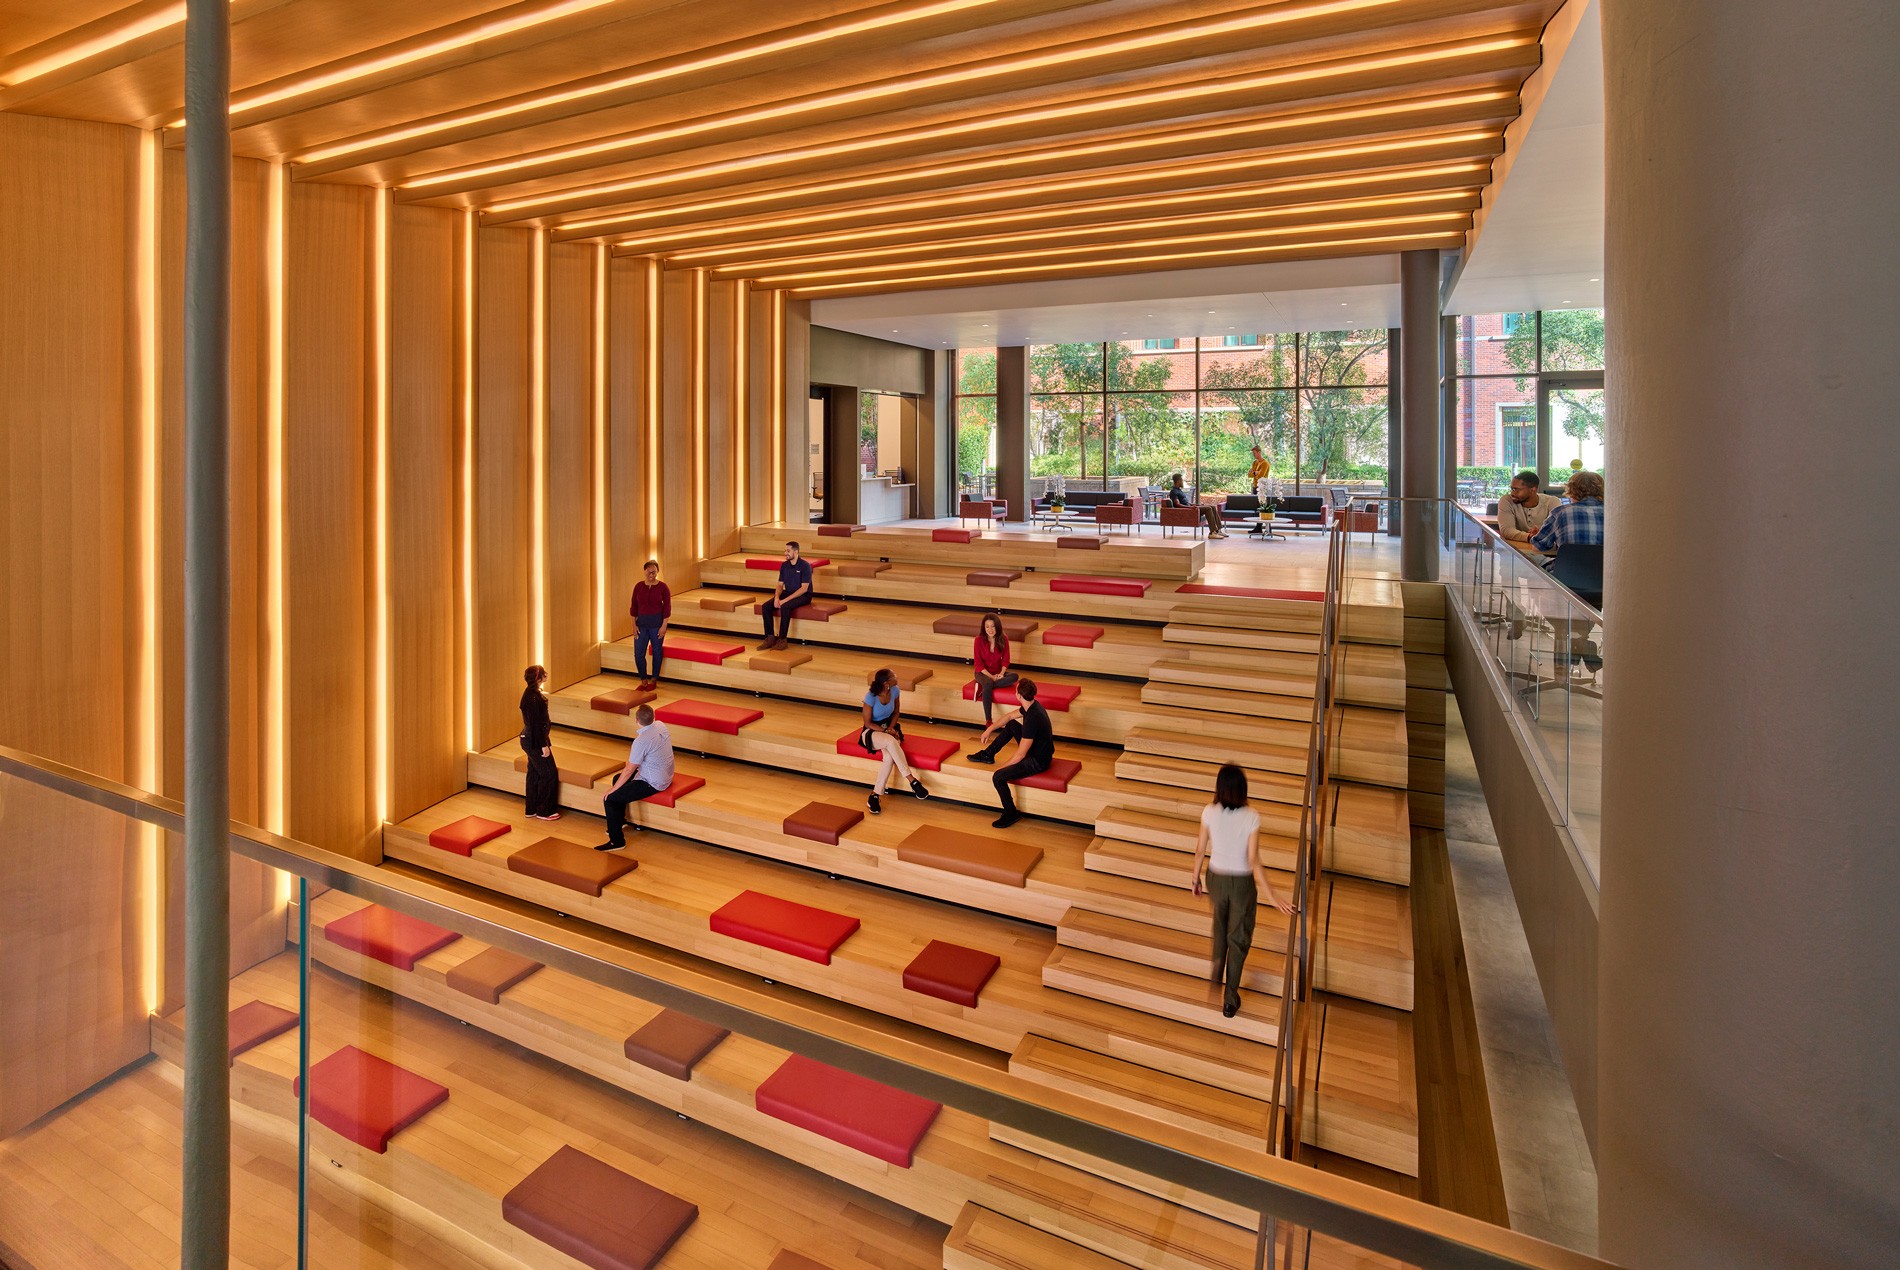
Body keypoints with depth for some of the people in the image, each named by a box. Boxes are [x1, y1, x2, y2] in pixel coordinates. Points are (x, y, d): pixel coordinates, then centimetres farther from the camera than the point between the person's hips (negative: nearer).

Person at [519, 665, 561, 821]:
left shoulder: (532, 693, 5)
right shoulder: (533, 698, -25)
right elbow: (535, 724, -22)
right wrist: (544, 745, -19)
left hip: (530, 740, 10)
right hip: (535, 742, -10)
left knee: (535, 774, 18)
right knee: (549, 774, 0)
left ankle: (532, 809, 28)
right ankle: (544, 811, 11)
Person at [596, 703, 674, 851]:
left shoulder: (641, 741, -27)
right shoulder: (661, 726, -3)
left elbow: (629, 770, -19)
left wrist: (611, 790, -9)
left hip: (653, 783, -10)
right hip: (666, 776, 10)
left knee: (610, 799, -8)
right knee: (617, 778, 25)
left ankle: (617, 841, 2)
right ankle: (620, 821, 38)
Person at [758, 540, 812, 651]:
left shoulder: (804, 566, -14)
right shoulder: (784, 566, 7)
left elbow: (804, 588, -19)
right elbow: (780, 584, 10)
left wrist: (785, 600, -24)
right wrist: (776, 598, -12)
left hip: (803, 596, -7)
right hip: (787, 593, 7)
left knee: (785, 607, -36)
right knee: (765, 606, -15)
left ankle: (782, 640, -27)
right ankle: (770, 637, -12)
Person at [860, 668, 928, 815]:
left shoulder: (895, 691, -8)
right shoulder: (870, 697, -21)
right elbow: (868, 723, -12)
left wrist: (891, 727, -9)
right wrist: (886, 731, -21)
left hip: (889, 728, 4)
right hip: (872, 731, -4)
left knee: (889, 757, -30)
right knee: (891, 742, -38)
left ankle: (876, 795, -21)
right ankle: (912, 781, -36)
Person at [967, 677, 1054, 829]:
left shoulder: (1032, 718, -33)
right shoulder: (1032, 705, -4)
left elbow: (1020, 755, -28)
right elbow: (1009, 716, 17)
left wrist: (1000, 769, -16)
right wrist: (989, 729, 15)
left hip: (1038, 762, -10)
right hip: (1034, 749, 10)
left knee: (998, 777, -20)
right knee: (1011, 725, 21)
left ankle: (1011, 814, -1)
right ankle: (988, 754, 36)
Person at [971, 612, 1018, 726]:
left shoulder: (1003, 639, -5)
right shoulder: (979, 640, -12)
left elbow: (1005, 660, 1)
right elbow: (978, 663, -10)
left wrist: (1001, 673, -18)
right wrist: (991, 676, -21)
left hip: (998, 672, 3)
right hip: (983, 672, -3)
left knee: (1014, 676, -28)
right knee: (988, 684, -38)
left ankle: (982, 687, -26)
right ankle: (987, 720, -37)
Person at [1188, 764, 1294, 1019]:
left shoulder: (1209, 812, -16)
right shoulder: (1251, 817, -23)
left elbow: (1201, 850, -6)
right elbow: (1254, 861, -22)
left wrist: (1195, 878, 10)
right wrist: (1272, 897, -15)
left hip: (1216, 878, 2)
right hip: (1242, 882, -2)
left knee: (1220, 924, 33)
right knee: (1238, 939, 17)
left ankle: (1218, 971, 44)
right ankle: (1230, 1000, 26)